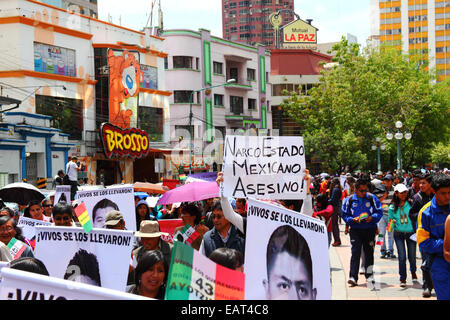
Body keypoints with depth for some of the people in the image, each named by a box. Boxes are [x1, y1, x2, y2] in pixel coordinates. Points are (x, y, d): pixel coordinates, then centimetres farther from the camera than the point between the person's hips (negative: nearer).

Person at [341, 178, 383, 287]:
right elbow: (344, 215, 4)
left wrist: (372, 218, -16)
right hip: (355, 230, -1)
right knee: (355, 253, -10)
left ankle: (369, 275, 25)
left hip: (370, 229, 1)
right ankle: (353, 277, -12)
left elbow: (379, 212, 3)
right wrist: (353, 219, -14)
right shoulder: (349, 200, 3)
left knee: (369, 253, 10)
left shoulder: (372, 198, 3)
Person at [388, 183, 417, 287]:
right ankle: (402, 279, 6)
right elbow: (391, 221, 8)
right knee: (402, 256, -6)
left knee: (412, 256, 9)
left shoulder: (411, 204, -7)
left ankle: (413, 272, 40)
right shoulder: (392, 207, -1)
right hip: (398, 234, 0)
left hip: (411, 233, 0)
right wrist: (392, 223, -12)